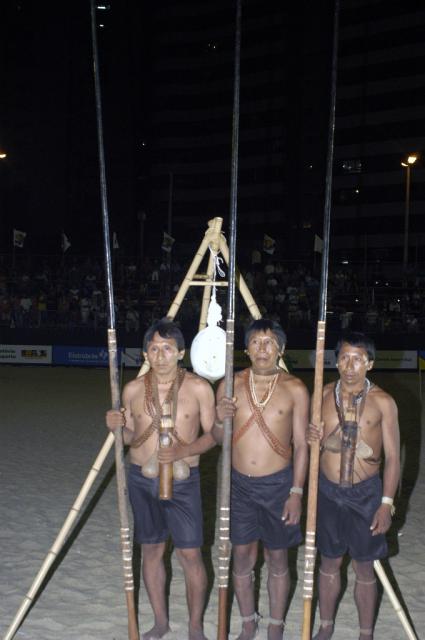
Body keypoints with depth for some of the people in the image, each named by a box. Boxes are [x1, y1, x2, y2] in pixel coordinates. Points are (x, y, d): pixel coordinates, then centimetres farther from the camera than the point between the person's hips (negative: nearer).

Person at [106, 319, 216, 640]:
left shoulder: (199, 388, -8)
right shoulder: (133, 389, -1)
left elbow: (212, 433, -2)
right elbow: (131, 437, 10)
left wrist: (184, 450, -19)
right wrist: (118, 426, -12)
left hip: (183, 481, -3)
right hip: (142, 480, 3)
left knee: (190, 554, -1)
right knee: (151, 550, 13)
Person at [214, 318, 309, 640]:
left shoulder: (295, 389, -6)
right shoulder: (231, 384, -1)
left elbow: (301, 444, -4)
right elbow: (218, 438, 7)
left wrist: (296, 492, -9)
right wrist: (219, 420, -16)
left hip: (278, 483, -2)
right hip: (239, 483, 2)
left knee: (277, 559, 10)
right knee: (242, 557, 12)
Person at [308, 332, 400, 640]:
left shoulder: (382, 402, -10)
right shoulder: (324, 395, -1)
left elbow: (393, 456, -6)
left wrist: (387, 502, -11)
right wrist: (313, 438, -13)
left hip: (365, 492, -2)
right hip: (328, 490, 3)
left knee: (364, 567, 9)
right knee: (329, 561, 16)